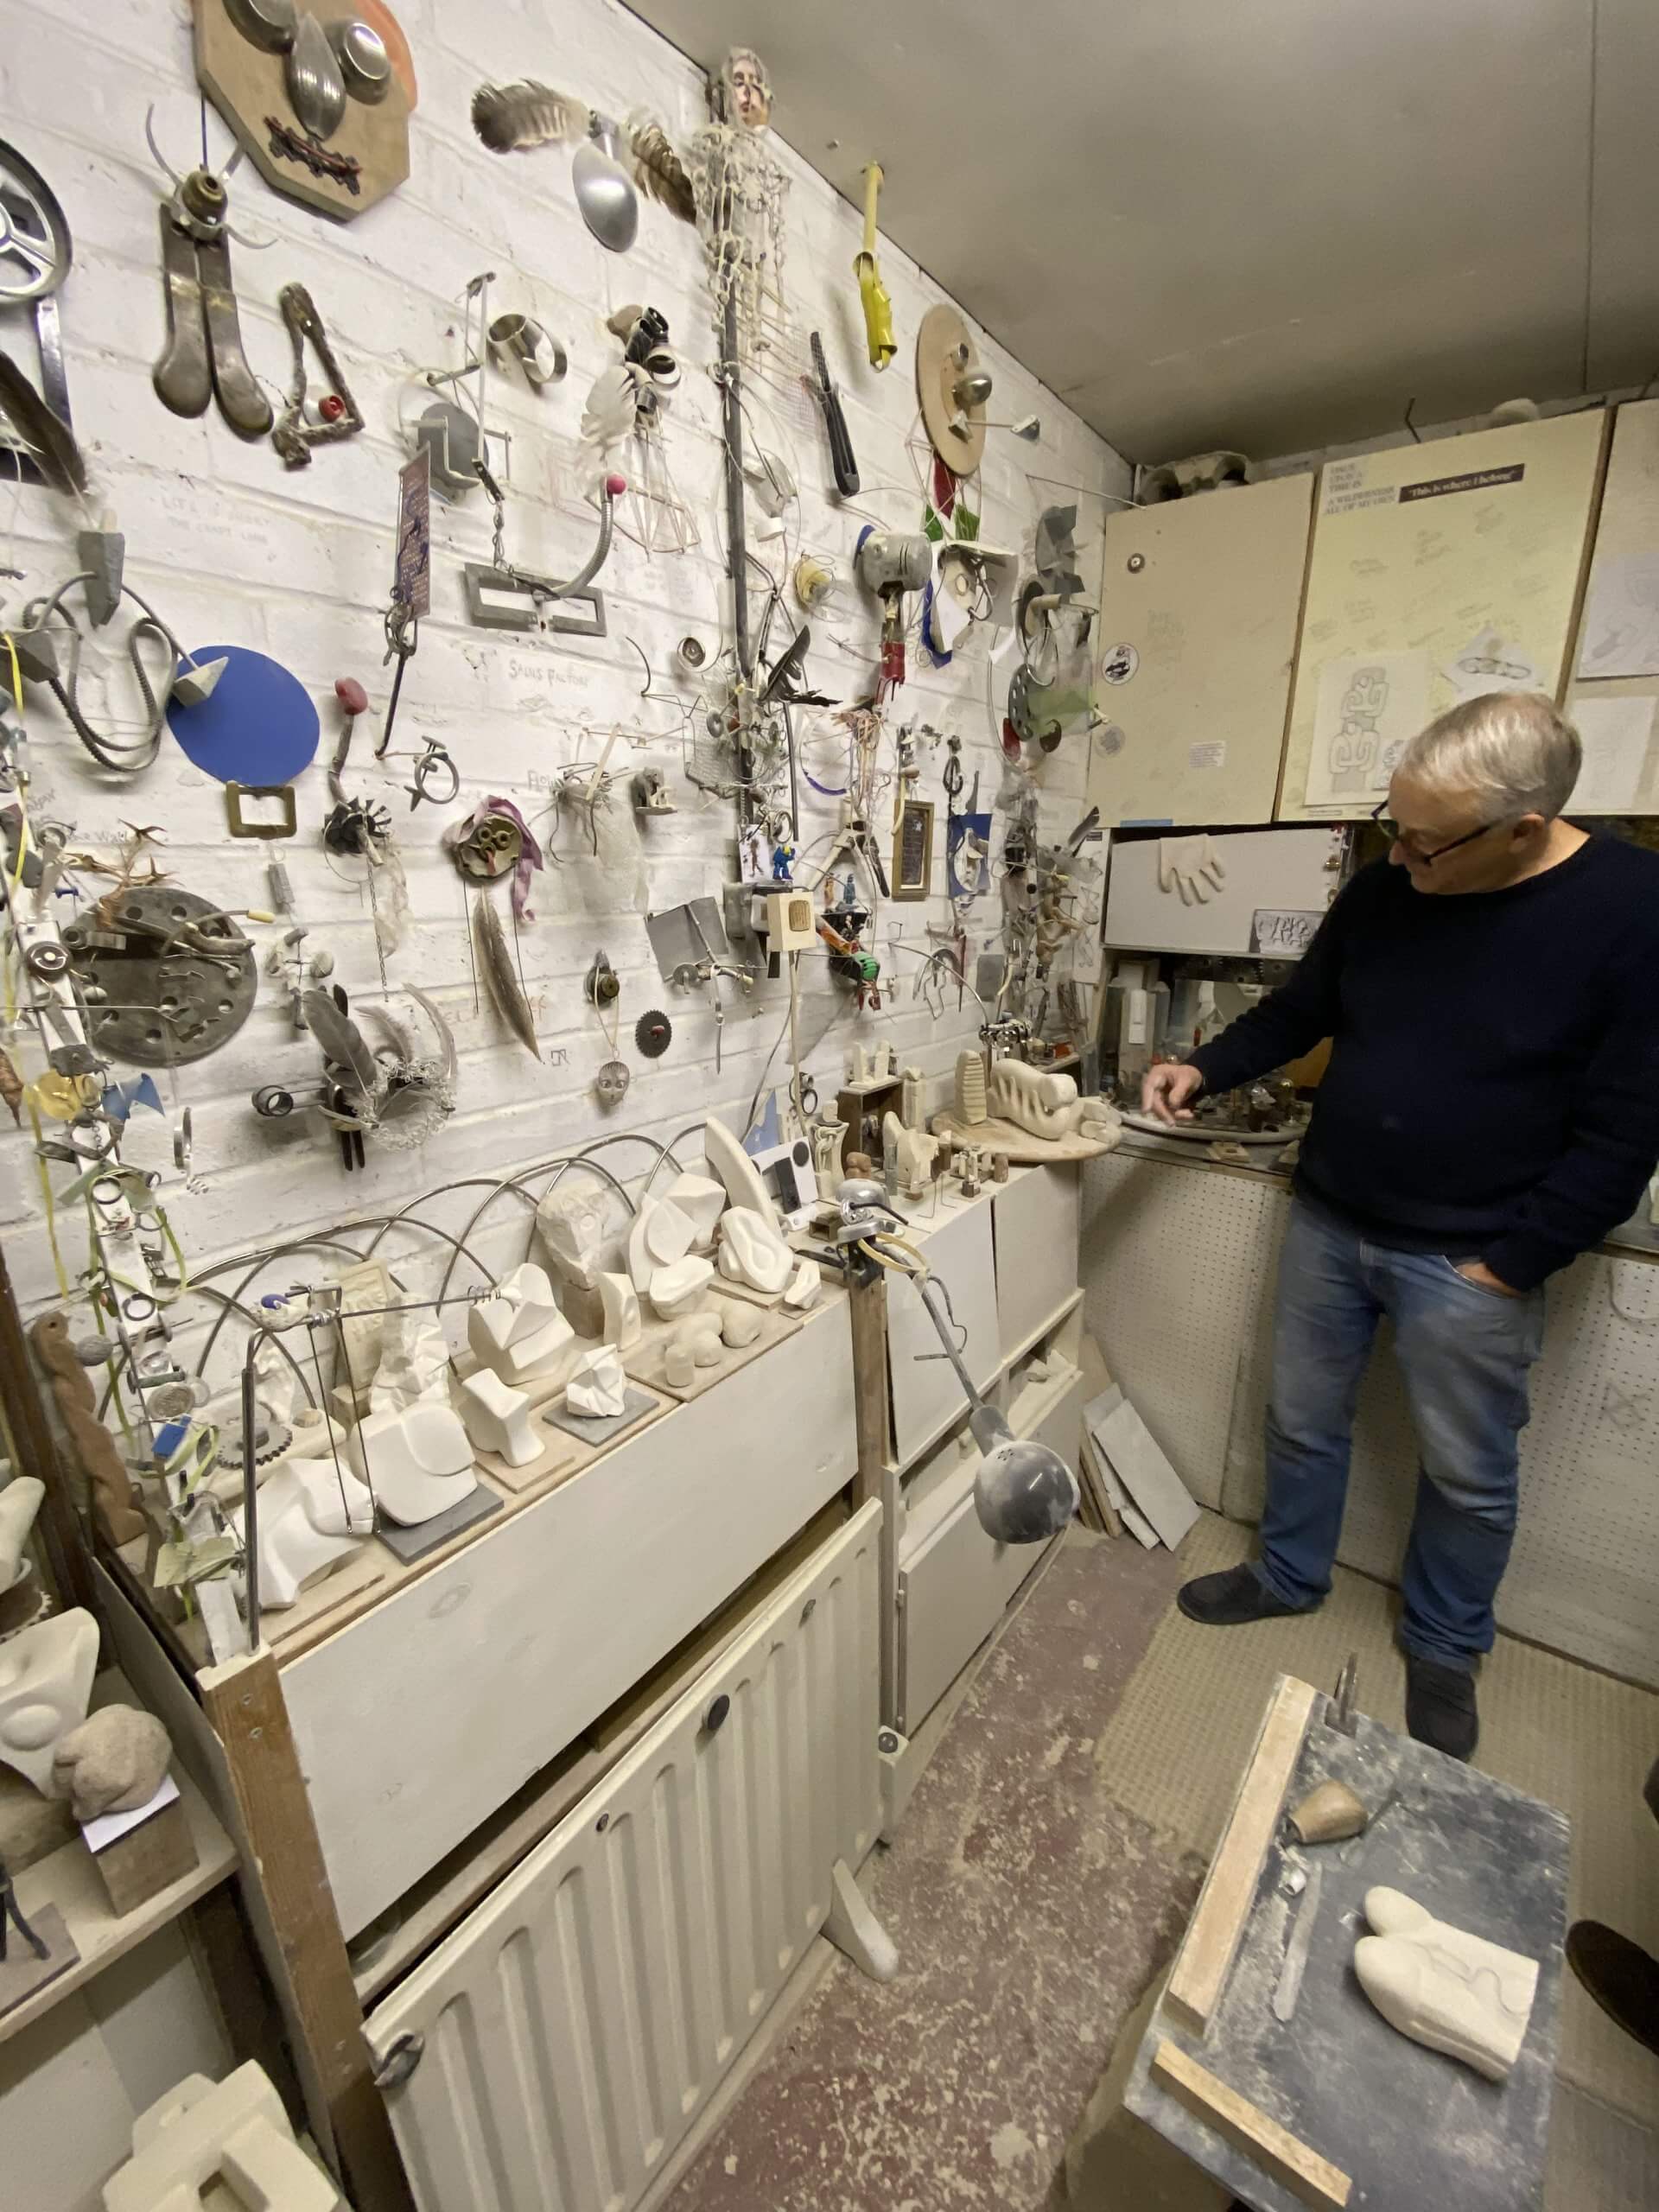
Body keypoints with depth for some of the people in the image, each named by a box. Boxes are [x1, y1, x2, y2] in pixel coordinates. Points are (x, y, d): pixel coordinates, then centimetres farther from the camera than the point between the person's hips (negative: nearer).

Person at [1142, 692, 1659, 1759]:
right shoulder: (1382, 889, -4)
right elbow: (1300, 1009, 10)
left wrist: (1507, 1263, -14)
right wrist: (1206, 1070, -4)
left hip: (1469, 1261, -4)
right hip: (1328, 1221, 4)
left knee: (1468, 1475, 16)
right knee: (1303, 1421, 19)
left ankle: (1445, 1648, 42)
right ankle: (1290, 1573, 44)